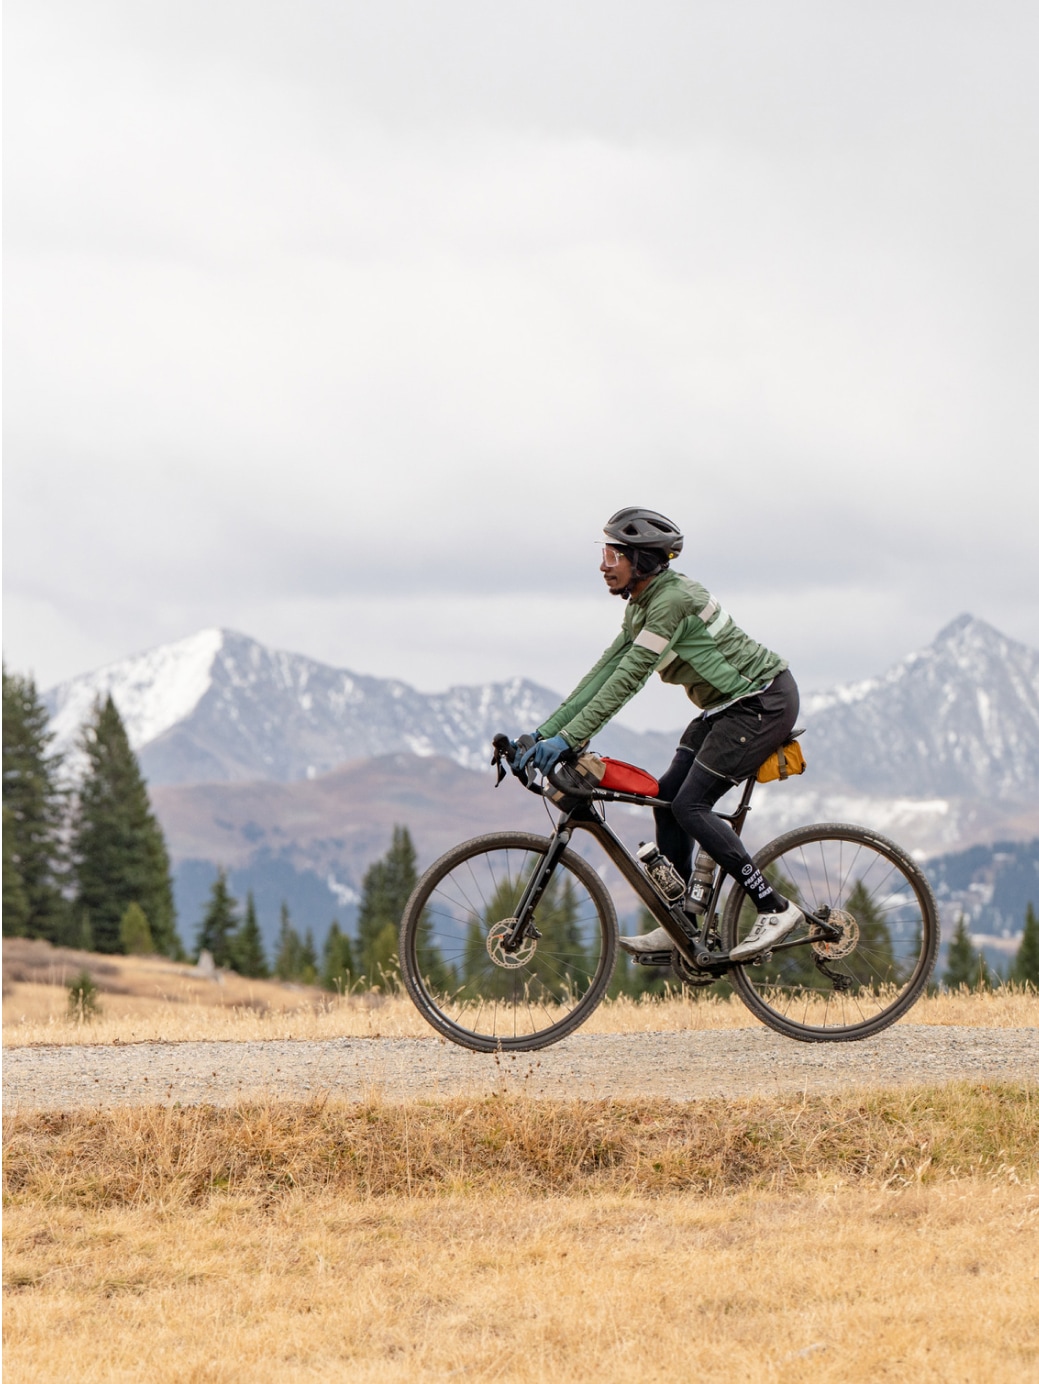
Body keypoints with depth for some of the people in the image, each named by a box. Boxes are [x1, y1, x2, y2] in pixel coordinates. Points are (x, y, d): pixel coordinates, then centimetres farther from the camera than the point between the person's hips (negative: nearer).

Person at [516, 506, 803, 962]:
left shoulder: (672, 599, -23)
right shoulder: (642, 604, 8)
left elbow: (628, 679, -28)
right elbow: (605, 671, 9)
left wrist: (568, 739, -29)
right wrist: (544, 733, 3)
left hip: (763, 701, -10)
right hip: (727, 704, 10)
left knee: (690, 805, -13)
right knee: (668, 796, 5)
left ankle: (775, 908, -8)